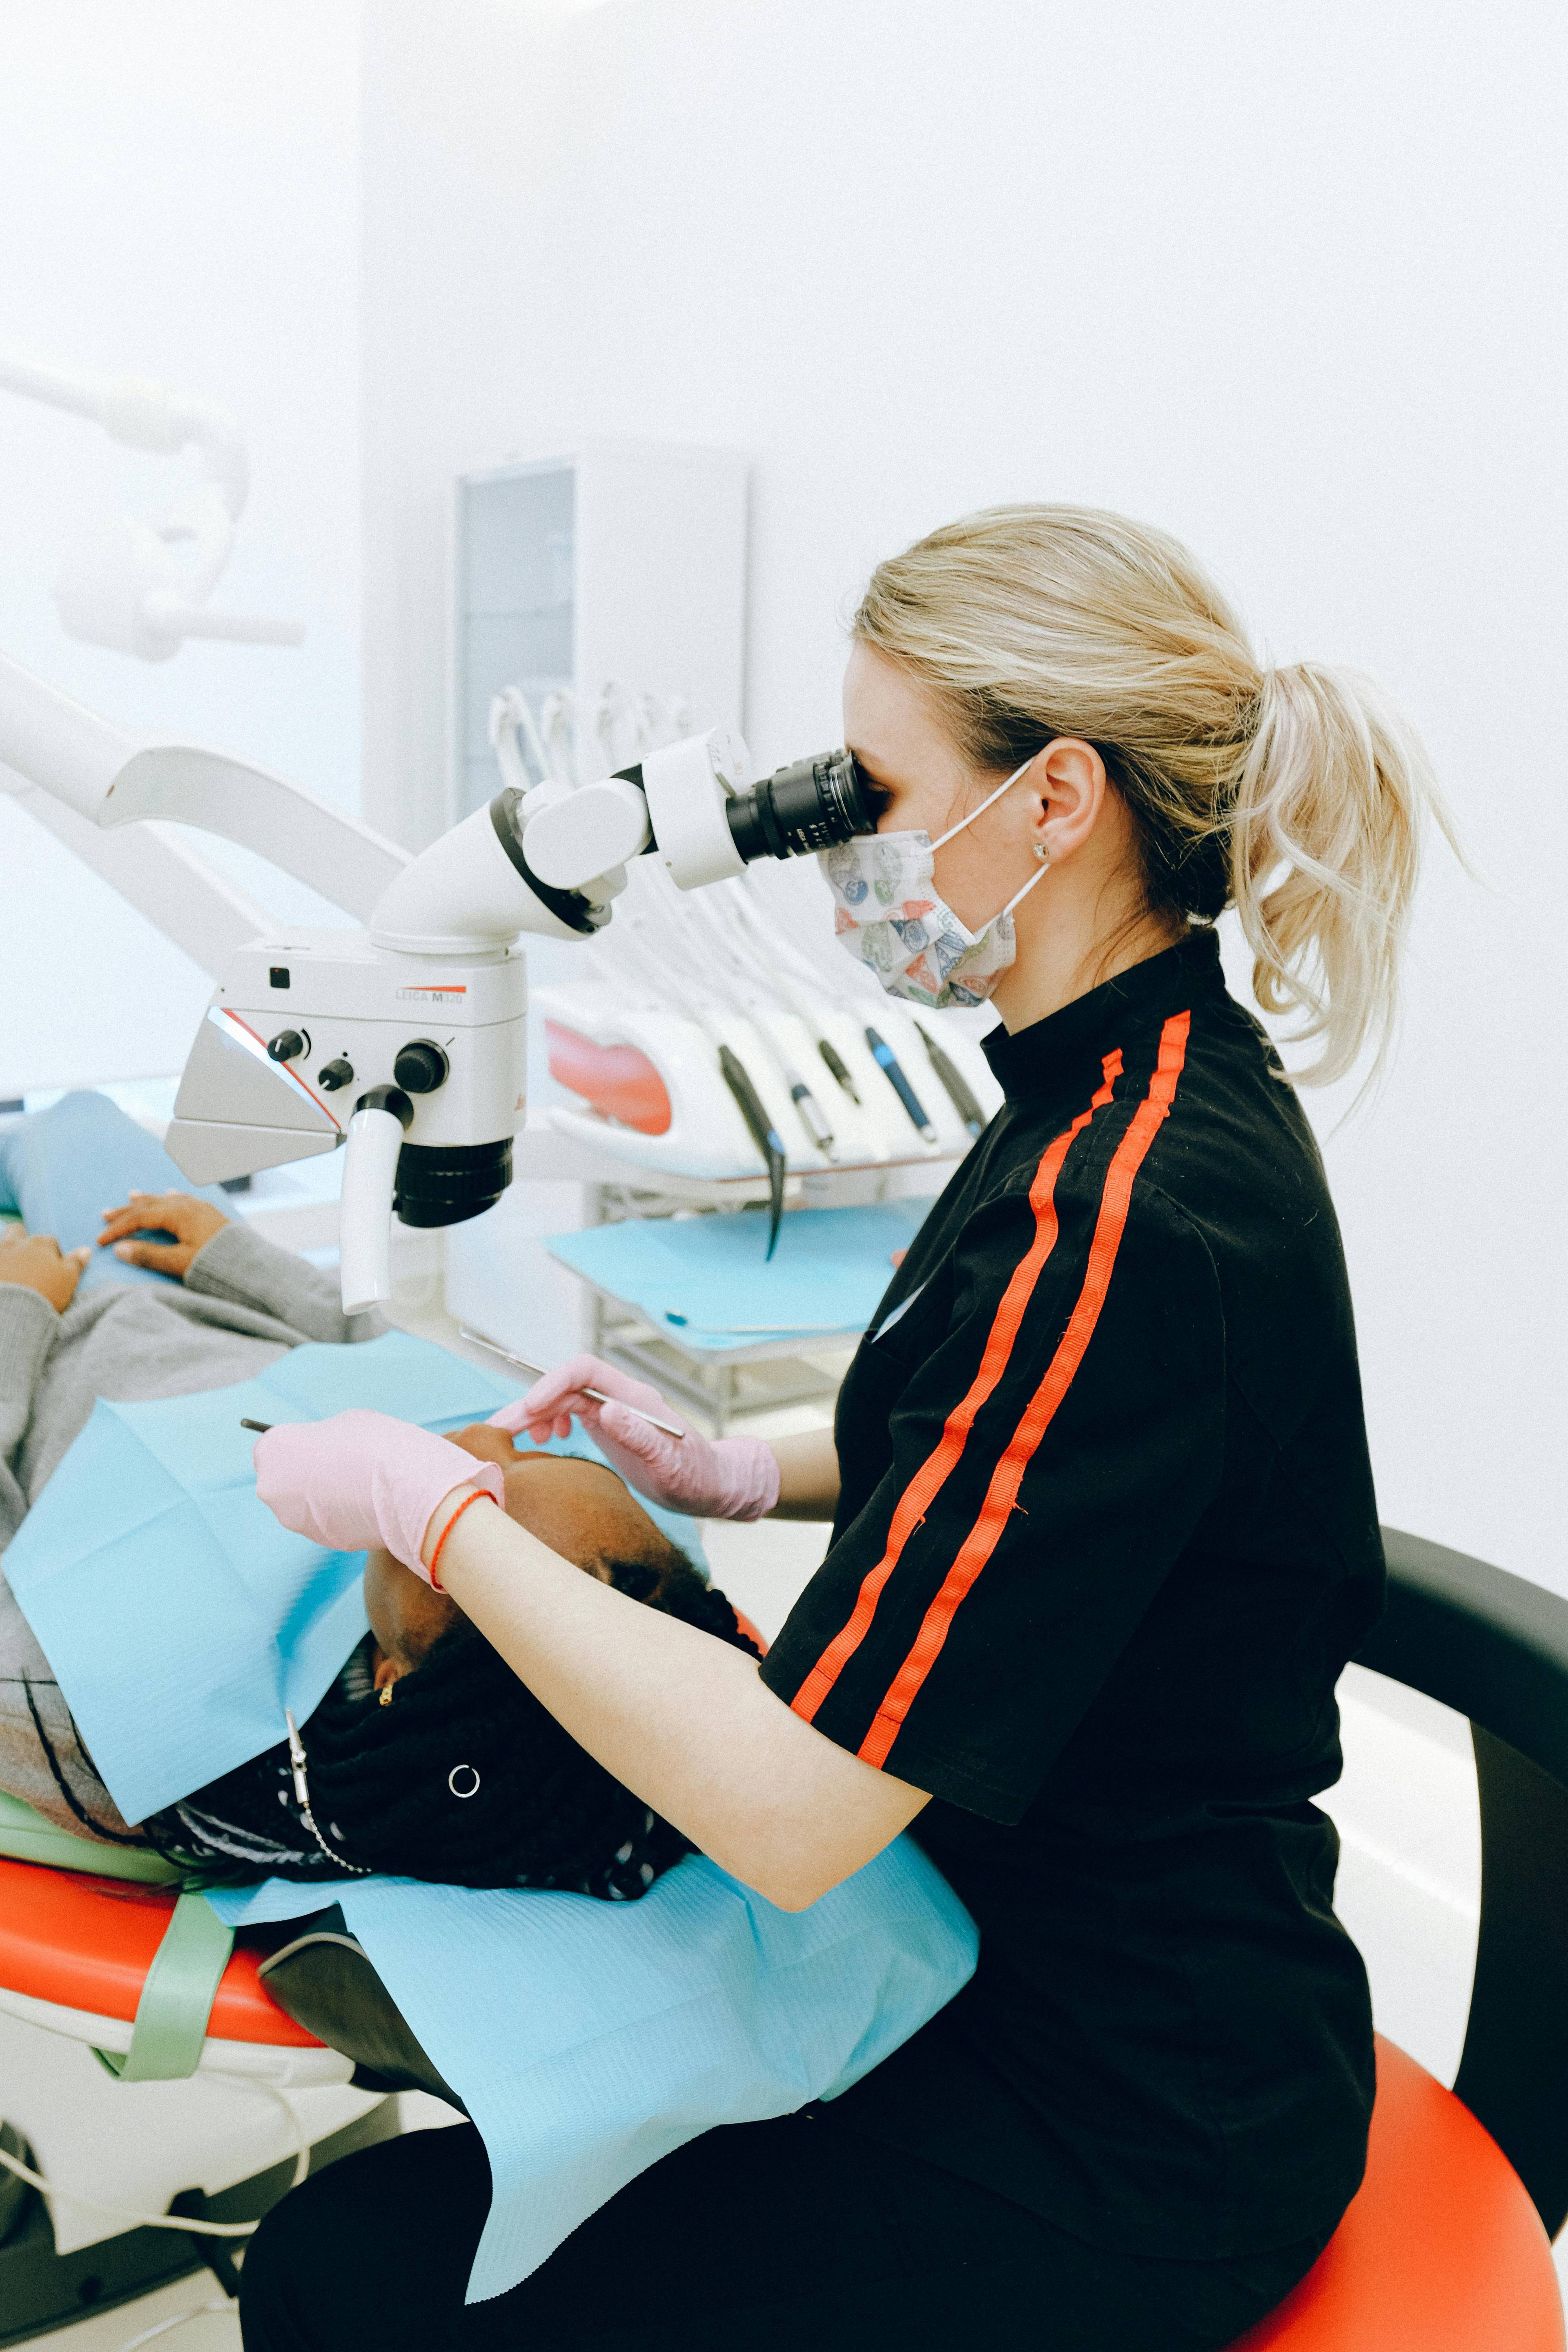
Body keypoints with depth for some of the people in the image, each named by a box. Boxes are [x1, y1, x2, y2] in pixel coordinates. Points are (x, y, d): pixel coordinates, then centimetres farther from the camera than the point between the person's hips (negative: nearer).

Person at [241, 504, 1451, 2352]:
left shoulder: (1129, 1216, -31)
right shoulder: (1142, 1090, 0)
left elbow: (792, 1808, -30)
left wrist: (427, 1504, -19)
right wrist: (738, 1473, 1)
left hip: (1126, 2147, -9)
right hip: (1066, 1957, 9)